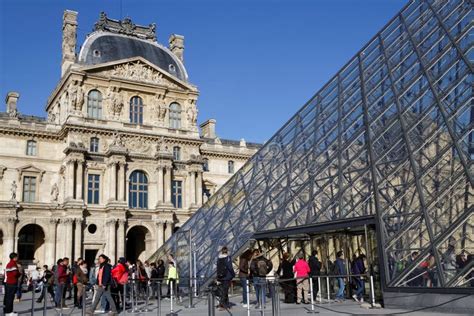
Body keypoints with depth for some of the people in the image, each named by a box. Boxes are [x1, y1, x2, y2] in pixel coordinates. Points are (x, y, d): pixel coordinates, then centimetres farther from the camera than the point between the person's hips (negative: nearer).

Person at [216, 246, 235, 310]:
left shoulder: (219, 258, 6)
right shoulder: (227, 258, -11)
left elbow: (218, 268, 10)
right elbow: (229, 267, -16)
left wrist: (218, 278, 15)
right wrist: (233, 274, -4)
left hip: (221, 277, 6)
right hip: (227, 277, -6)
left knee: (224, 291, 14)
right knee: (224, 291, -2)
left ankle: (227, 304, 20)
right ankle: (221, 305, -5)